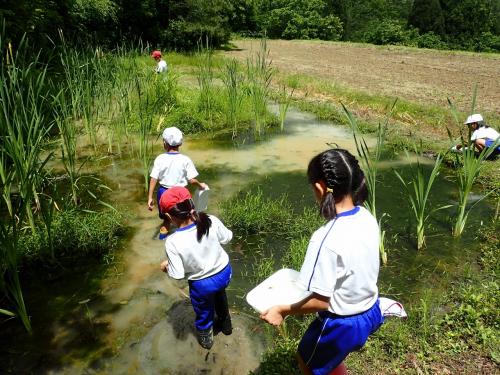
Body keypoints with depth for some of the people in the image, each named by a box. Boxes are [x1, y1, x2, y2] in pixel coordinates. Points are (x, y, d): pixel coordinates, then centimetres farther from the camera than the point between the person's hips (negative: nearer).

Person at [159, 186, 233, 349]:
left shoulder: (173, 241, -30)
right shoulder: (211, 221, -23)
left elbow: (177, 274, -21)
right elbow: (227, 238, -5)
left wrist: (166, 266, -1)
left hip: (202, 284, -3)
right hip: (225, 272, 4)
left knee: (204, 311, 28)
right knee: (219, 293, 37)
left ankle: (206, 338, 57)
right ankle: (225, 324, 62)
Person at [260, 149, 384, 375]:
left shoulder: (326, 239, -34)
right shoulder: (367, 218, -10)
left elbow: (320, 301, -26)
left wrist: (283, 310, -11)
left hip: (342, 323, -6)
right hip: (370, 312, 7)